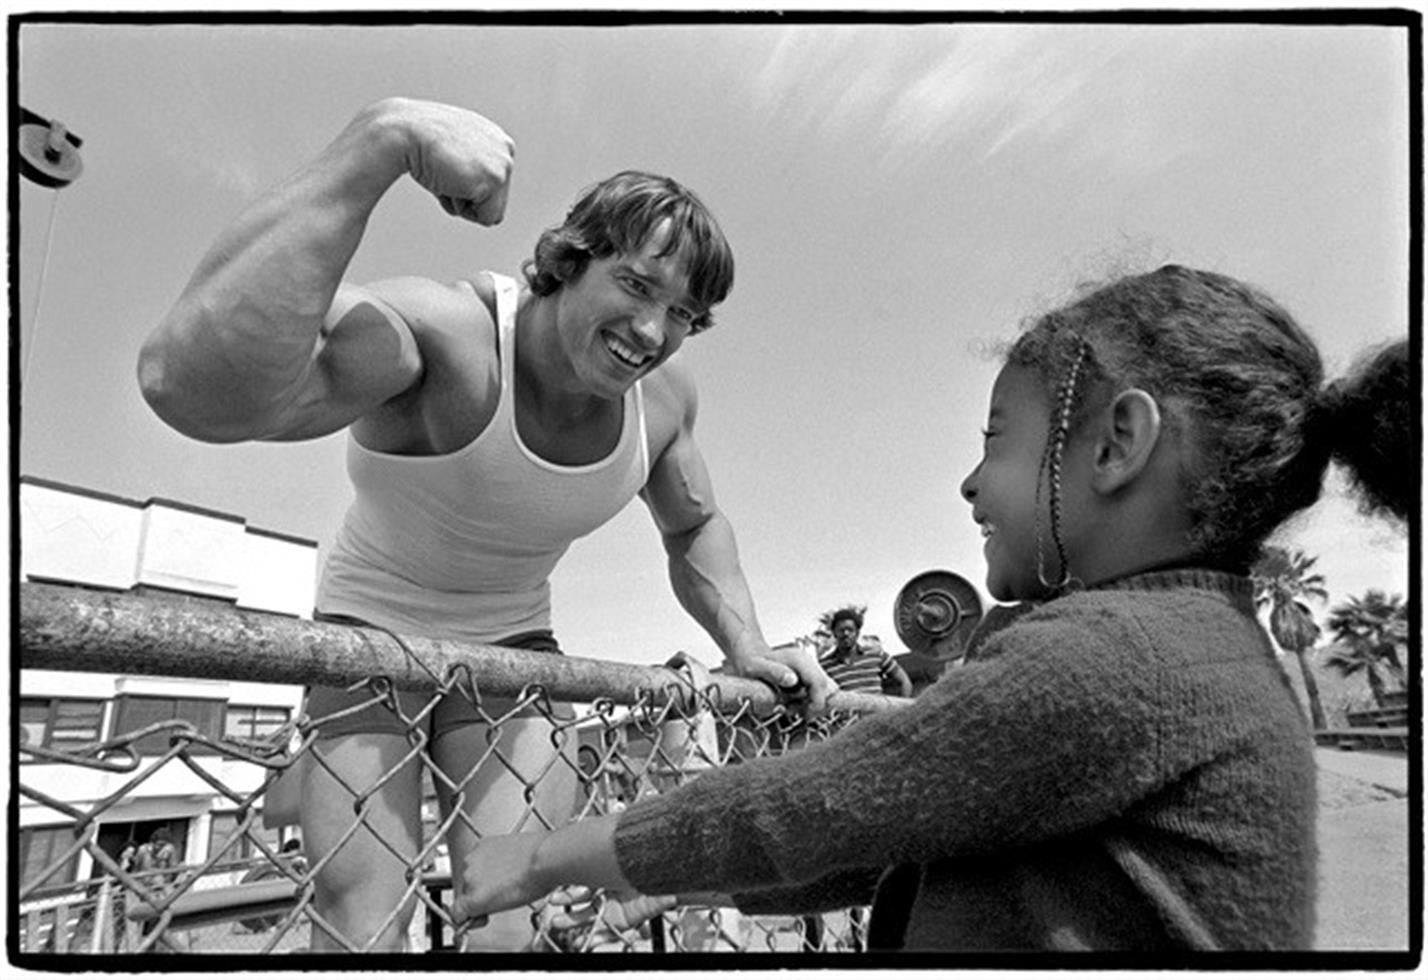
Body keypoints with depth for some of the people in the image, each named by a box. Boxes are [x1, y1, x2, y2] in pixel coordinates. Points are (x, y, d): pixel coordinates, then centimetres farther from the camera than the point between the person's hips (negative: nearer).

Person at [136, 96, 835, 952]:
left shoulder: (664, 390, -12)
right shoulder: (444, 336, -31)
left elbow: (695, 528, 7)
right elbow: (195, 388, -52)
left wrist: (746, 647, -9)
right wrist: (384, 143, -54)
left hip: (513, 647, 4)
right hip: (373, 633, -3)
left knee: (507, 932, -6)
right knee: (360, 935, -6)